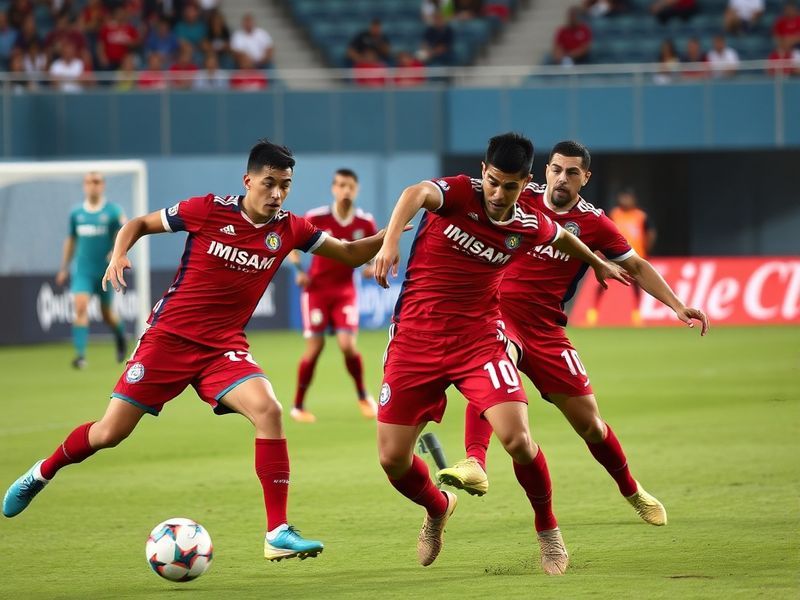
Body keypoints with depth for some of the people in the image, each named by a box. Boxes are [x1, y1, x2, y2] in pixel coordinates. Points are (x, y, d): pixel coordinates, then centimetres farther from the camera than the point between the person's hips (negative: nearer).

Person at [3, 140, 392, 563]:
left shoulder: (288, 230, -1)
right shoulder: (209, 211, -10)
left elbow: (349, 254, 7)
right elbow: (140, 224, 2)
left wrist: (386, 237, -11)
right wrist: (118, 254, -17)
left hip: (224, 347, 2)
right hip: (169, 338, -2)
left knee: (268, 410, -24)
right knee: (111, 432, -2)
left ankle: (277, 534, -22)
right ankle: (42, 473, 29)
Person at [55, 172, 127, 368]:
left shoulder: (113, 211, -5)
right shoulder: (76, 213, 6)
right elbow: (71, 240, 17)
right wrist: (64, 268, 18)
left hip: (105, 271, -2)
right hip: (82, 271, 2)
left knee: (108, 314, 11)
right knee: (80, 307, -18)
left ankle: (120, 336, 45)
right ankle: (80, 354, -21)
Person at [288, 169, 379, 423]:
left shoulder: (365, 222, -6)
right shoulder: (316, 218, -12)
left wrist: (373, 266, -9)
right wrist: (299, 269, -11)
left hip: (345, 290, 1)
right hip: (317, 289, -1)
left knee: (347, 344, -12)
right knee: (314, 347, -6)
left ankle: (363, 397, 14)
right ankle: (298, 406, 8)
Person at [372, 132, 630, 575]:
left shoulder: (528, 227, -2)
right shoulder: (460, 193, -13)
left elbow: (562, 238, 24)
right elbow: (417, 194, -37)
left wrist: (599, 264, 42)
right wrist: (390, 241, -57)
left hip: (478, 339, 1)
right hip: (415, 338, -1)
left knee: (516, 438, -20)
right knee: (393, 458, -2)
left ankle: (548, 530, 7)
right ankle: (437, 509, 33)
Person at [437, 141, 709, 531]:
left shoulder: (594, 224, 1)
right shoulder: (521, 199, -1)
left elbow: (636, 267, 12)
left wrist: (677, 305, 4)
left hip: (545, 329, 2)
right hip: (499, 312, -2)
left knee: (588, 421, 5)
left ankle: (632, 491, 32)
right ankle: (474, 463, -51)